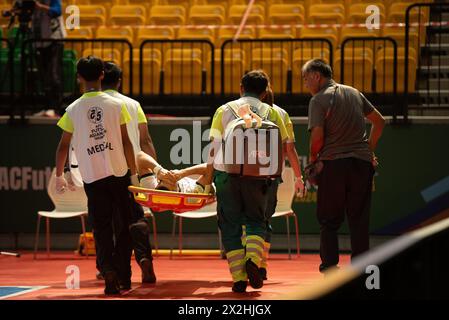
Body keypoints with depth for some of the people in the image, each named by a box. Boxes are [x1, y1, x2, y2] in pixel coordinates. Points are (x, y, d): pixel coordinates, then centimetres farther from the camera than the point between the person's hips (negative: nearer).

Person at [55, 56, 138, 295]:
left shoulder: (73, 110, -1)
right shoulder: (116, 105, -3)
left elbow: (63, 146, 3)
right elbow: (126, 142, -1)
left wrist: (59, 176, 15)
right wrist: (133, 173, 7)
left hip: (92, 177, 0)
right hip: (118, 172, 0)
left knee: (102, 228, 4)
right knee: (124, 224, 12)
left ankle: (108, 270, -15)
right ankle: (123, 274, 12)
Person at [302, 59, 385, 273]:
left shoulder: (319, 100, -6)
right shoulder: (354, 93, 13)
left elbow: (317, 136, -14)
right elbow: (379, 121, 18)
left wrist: (313, 157, 4)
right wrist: (369, 150, 22)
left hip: (333, 163, -5)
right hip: (362, 162, 5)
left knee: (329, 221, 6)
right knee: (359, 221, 7)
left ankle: (330, 268, 1)